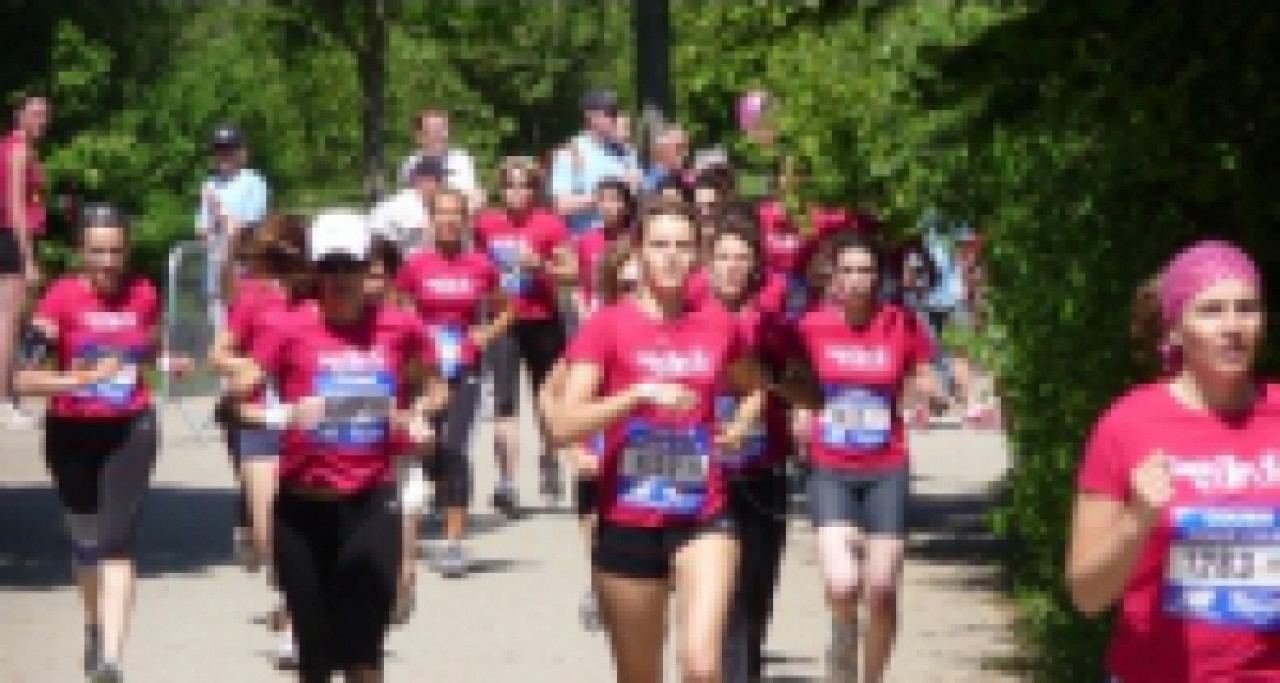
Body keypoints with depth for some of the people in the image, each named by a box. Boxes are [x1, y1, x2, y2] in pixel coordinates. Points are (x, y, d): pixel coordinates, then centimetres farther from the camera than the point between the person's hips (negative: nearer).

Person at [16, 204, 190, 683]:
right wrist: (79, 379, -30)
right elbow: (24, 378, -18)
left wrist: (168, 364, 0)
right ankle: (96, 628, 43)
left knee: (116, 542, -14)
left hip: (130, 430, 0)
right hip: (72, 433, 0)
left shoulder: (144, 295, -2)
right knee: (85, 539, 17)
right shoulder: (62, 297, -11)